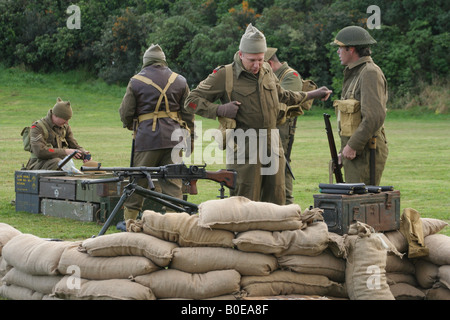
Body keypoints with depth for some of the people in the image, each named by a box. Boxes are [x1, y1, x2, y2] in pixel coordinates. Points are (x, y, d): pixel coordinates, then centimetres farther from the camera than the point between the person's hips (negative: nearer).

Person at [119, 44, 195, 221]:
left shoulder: (136, 81, 2)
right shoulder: (179, 81, 9)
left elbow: (125, 113, 4)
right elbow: (188, 113, 11)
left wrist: (129, 125, 26)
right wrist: (190, 137, 20)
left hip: (147, 138, -2)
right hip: (173, 138, 2)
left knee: (138, 181, 8)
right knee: (173, 182, 3)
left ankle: (129, 220, 14)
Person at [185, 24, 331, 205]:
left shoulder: (267, 71, 13)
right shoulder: (224, 75, -5)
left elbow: (282, 95, 33)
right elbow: (191, 101, -3)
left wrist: (312, 95, 40)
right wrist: (220, 110, -16)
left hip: (272, 148, 6)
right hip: (244, 149, -6)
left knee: (276, 202, 8)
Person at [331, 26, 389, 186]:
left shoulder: (371, 73, -13)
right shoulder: (356, 74, 19)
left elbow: (374, 117, -24)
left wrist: (353, 146, -21)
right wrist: (344, 151, 20)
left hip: (365, 153, -10)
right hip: (354, 152, 10)